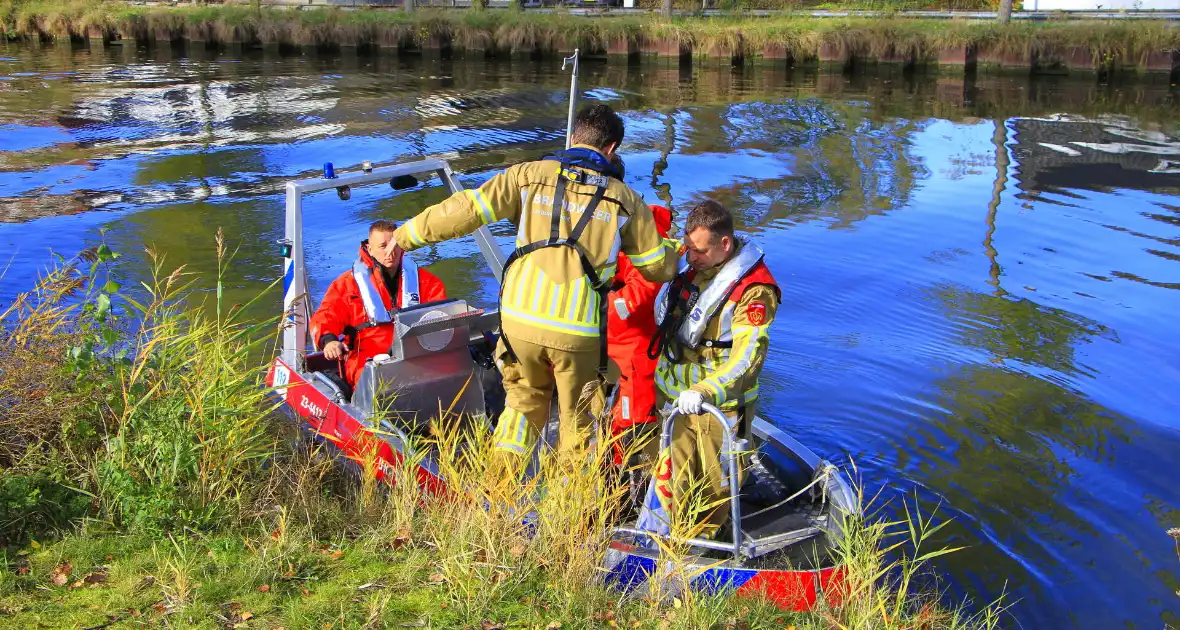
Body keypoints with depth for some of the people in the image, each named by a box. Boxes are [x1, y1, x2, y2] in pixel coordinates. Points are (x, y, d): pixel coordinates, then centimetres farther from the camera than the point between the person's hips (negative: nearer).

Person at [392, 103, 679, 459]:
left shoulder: (531, 175, 4)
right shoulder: (625, 199, 7)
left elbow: (467, 209, -2)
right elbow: (658, 268, 14)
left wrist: (407, 235, 8)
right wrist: (674, 251, 37)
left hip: (520, 317, 1)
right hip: (578, 329, -1)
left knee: (523, 403, 23)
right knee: (578, 419, 17)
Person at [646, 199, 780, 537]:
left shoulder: (754, 290, -19)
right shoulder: (687, 263, 1)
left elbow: (748, 355, -28)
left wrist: (705, 392, -40)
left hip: (719, 402, -6)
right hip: (673, 394, 6)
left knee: (715, 480, 8)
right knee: (674, 475, 14)